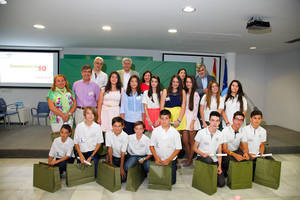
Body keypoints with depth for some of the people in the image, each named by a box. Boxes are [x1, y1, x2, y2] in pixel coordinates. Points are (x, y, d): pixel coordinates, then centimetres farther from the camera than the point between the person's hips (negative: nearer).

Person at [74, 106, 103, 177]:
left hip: (93, 152, -1)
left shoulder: (97, 127, -3)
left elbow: (99, 143, 0)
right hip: (81, 152, 1)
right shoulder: (79, 126, -2)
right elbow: (76, 143, 5)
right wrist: (80, 155, -8)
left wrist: (91, 156, -9)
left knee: (93, 174, -16)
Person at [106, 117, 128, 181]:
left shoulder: (125, 136, -21)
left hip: (121, 158, -2)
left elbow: (123, 153, -18)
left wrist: (121, 168, -18)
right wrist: (111, 163, -11)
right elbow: (109, 148, -10)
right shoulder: (108, 134, -14)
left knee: (123, 178, -10)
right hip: (112, 156, 2)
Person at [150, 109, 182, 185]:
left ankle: (174, 167, 30)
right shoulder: (155, 131, -6)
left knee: (171, 181, 2)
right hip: (158, 160, 1)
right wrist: (156, 158, -12)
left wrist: (168, 160, -13)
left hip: (171, 160, -1)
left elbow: (178, 148, -6)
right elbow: (151, 146, 0)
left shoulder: (175, 132, -9)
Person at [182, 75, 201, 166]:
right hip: (185, 118, 5)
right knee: (184, 140, 4)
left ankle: (190, 159, 15)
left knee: (192, 141, 3)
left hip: (192, 119, -5)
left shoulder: (195, 94, -4)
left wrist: (192, 122, -12)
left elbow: (195, 109, -7)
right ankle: (188, 157, 20)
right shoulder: (185, 93, 14)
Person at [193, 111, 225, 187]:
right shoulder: (201, 133, -11)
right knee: (209, 160, -38)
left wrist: (219, 166, -3)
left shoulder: (220, 134, 1)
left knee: (221, 183, -7)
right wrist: (203, 154, -23)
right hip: (202, 157, -3)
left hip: (214, 159, 3)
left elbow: (219, 152, 6)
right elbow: (195, 148, -4)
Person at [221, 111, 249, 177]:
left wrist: (246, 153, -24)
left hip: (236, 151, 5)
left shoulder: (242, 131, 0)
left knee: (248, 158, -21)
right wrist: (235, 155, -35)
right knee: (228, 159, -34)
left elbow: (245, 147, 1)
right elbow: (224, 149, -18)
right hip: (226, 153, -4)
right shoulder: (225, 131, -15)